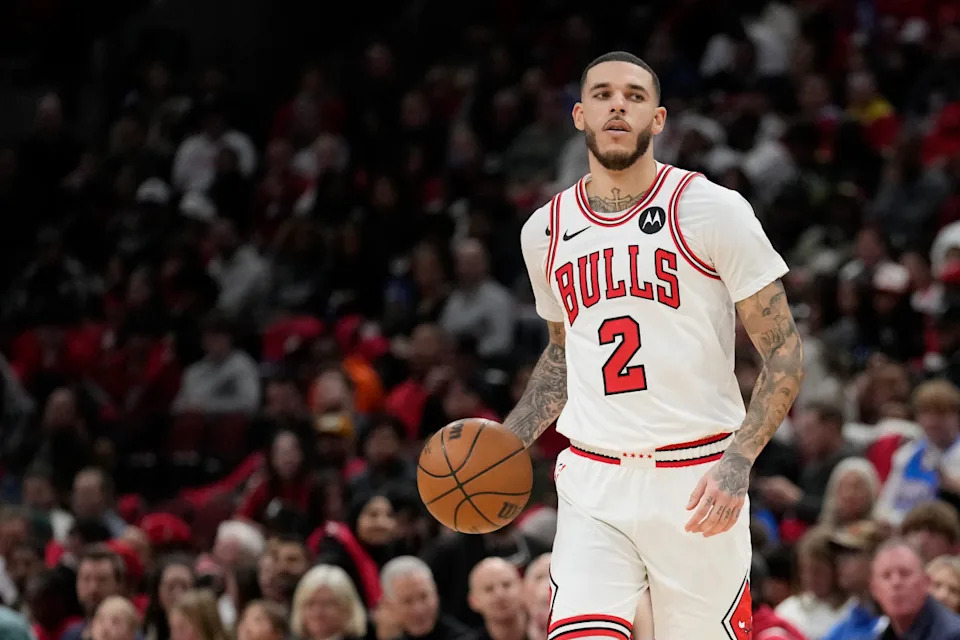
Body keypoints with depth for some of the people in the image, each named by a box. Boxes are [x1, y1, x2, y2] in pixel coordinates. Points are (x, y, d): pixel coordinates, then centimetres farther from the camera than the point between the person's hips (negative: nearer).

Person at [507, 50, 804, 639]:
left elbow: (785, 351, -4)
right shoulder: (545, 231, 9)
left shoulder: (713, 209, -5)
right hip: (593, 485, 3)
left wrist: (739, 460, -18)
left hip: (696, 484, -3)